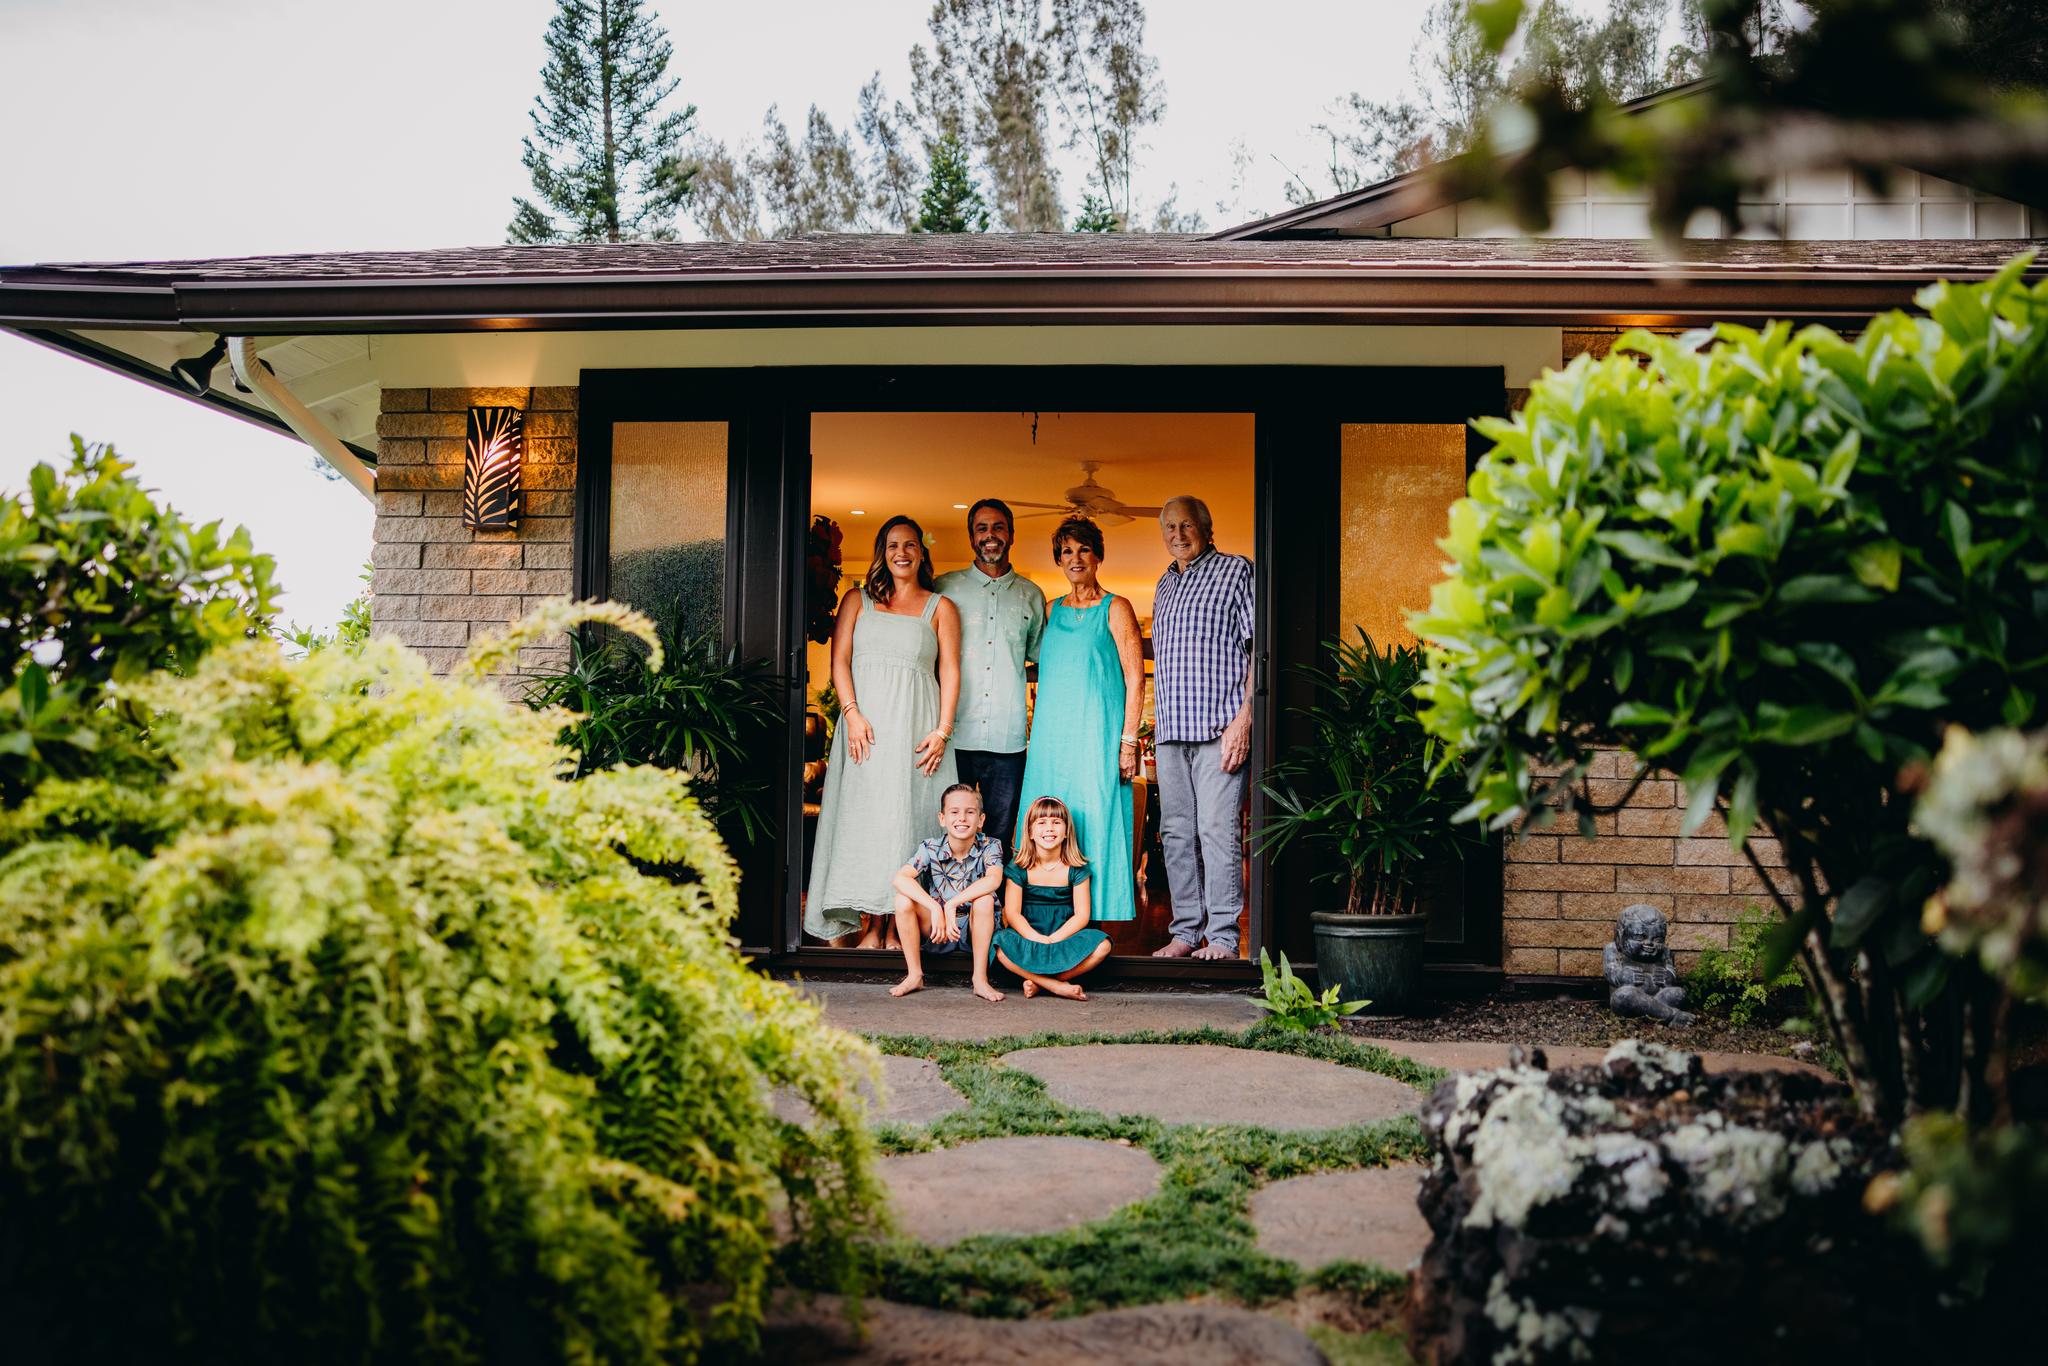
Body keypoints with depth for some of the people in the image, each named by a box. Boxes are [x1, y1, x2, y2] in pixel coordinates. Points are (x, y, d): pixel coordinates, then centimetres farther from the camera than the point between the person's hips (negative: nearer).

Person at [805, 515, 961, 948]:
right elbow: (839, 661, 5)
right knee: (864, 818, -4)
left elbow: (950, 673, 5)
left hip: (915, 728, -1)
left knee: (905, 818, -4)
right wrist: (852, 714, -9)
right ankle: (870, 929, -2)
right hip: (866, 725, 1)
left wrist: (942, 731, -6)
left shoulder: (940, 608, 12)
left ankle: (895, 929, 0)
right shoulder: (857, 600, 13)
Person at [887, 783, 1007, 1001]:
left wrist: (952, 904, -39)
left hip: (976, 930, -2)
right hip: (938, 930, 2)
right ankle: (914, 976, -9)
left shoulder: (989, 847, -12)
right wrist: (935, 908, -37)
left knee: (984, 900, -32)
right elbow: (900, 878, -25)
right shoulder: (931, 848, -9)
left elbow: (994, 879, -34)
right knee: (903, 900, -22)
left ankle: (980, 979, -21)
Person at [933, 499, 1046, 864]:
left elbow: (1041, 652, 22)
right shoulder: (945, 588, 8)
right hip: (953, 736, -1)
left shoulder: (1031, 596, 13)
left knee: (999, 841, 5)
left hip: (1007, 738, 1)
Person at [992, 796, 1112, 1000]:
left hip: (1064, 937, 1)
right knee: (1002, 947, -34)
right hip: (1028, 937, -1)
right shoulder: (1019, 868, -2)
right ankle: (1058, 986, -27)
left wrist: (1053, 940, -18)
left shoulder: (1076, 869, 0)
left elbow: (1081, 915, -4)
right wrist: (1038, 939, -22)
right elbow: (1012, 913, -7)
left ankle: (1039, 982, -22)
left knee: (1101, 945, -27)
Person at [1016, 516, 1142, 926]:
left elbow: (1135, 680, -3)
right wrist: (1037, 735, 10)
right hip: (1051, 735, 5)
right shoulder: (1051, 611, 15)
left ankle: (1101, 924, -1)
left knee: (1096, 827, -7)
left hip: (1097, 735, -5)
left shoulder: (1115, 609, 0)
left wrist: (1128, 741, -11)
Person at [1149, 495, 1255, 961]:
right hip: (1171, 730, 7)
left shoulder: (1235, 571, 0)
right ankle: (1186, 932, 15)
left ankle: (1223, 937, -3)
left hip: (1219, 728, -7)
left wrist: (1244, 719, -15)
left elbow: (1259, 647, -7)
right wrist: (1159, 721, 17)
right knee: (1176, 833, 8)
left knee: (1217, 830, -9)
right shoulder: (1164, 585, 21)